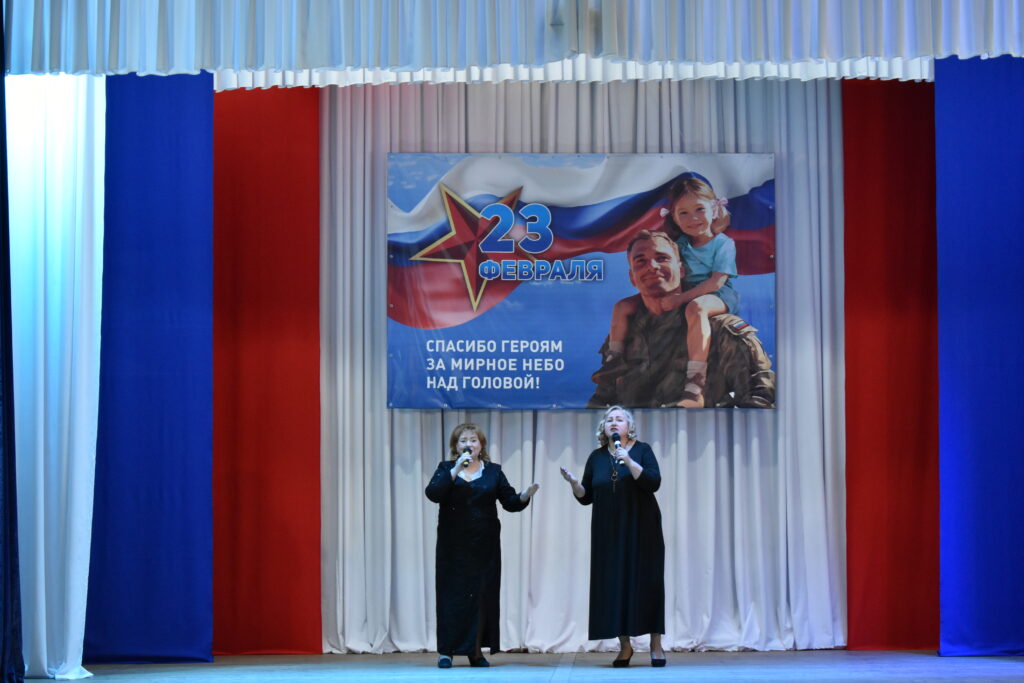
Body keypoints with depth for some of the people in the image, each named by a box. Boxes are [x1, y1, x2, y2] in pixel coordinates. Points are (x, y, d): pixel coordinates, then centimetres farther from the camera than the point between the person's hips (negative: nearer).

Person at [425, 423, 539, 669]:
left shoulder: (493, 471, 10)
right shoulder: (446, 469, 6)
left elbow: (510, 502, 6)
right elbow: (433, 493, -12)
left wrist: (526, 495, -14)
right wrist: (456, 470, -19)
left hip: (484, 546, 2)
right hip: (453, 546, -1)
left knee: (482, 595, 0)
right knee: (452, 594, -4)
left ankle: (476, 650, 7)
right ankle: (446, 651, 0)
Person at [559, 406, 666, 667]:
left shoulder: (642, 450, 2)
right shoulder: (597, 457, 9)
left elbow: (653, 483, -12)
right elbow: (585, 497, 10)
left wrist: (628, 461, -21)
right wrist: (574, 483, -10)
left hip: (641, 528, -2)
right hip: (609, 532, 2)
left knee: (647, 581, -4)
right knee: (614, 583, -3)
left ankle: (656, 644, 3)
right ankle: (624, 645, 6)